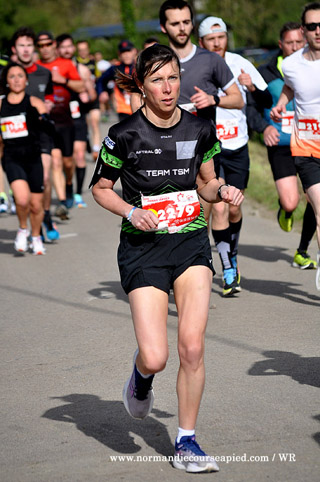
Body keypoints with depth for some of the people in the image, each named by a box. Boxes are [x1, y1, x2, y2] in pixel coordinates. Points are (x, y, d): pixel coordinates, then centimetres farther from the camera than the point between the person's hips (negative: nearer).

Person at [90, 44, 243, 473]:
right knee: (155, 357, -11)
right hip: (143, 248, -2)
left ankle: (186, 442, 7)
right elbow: (100, 188, 4)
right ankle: (141, 375, 29)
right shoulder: (125, 135, -8)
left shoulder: (200, 130, 1)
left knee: (192, 346, -9)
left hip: (192, 243, 3)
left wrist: (222, 191, -6)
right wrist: (132, 211, -13)